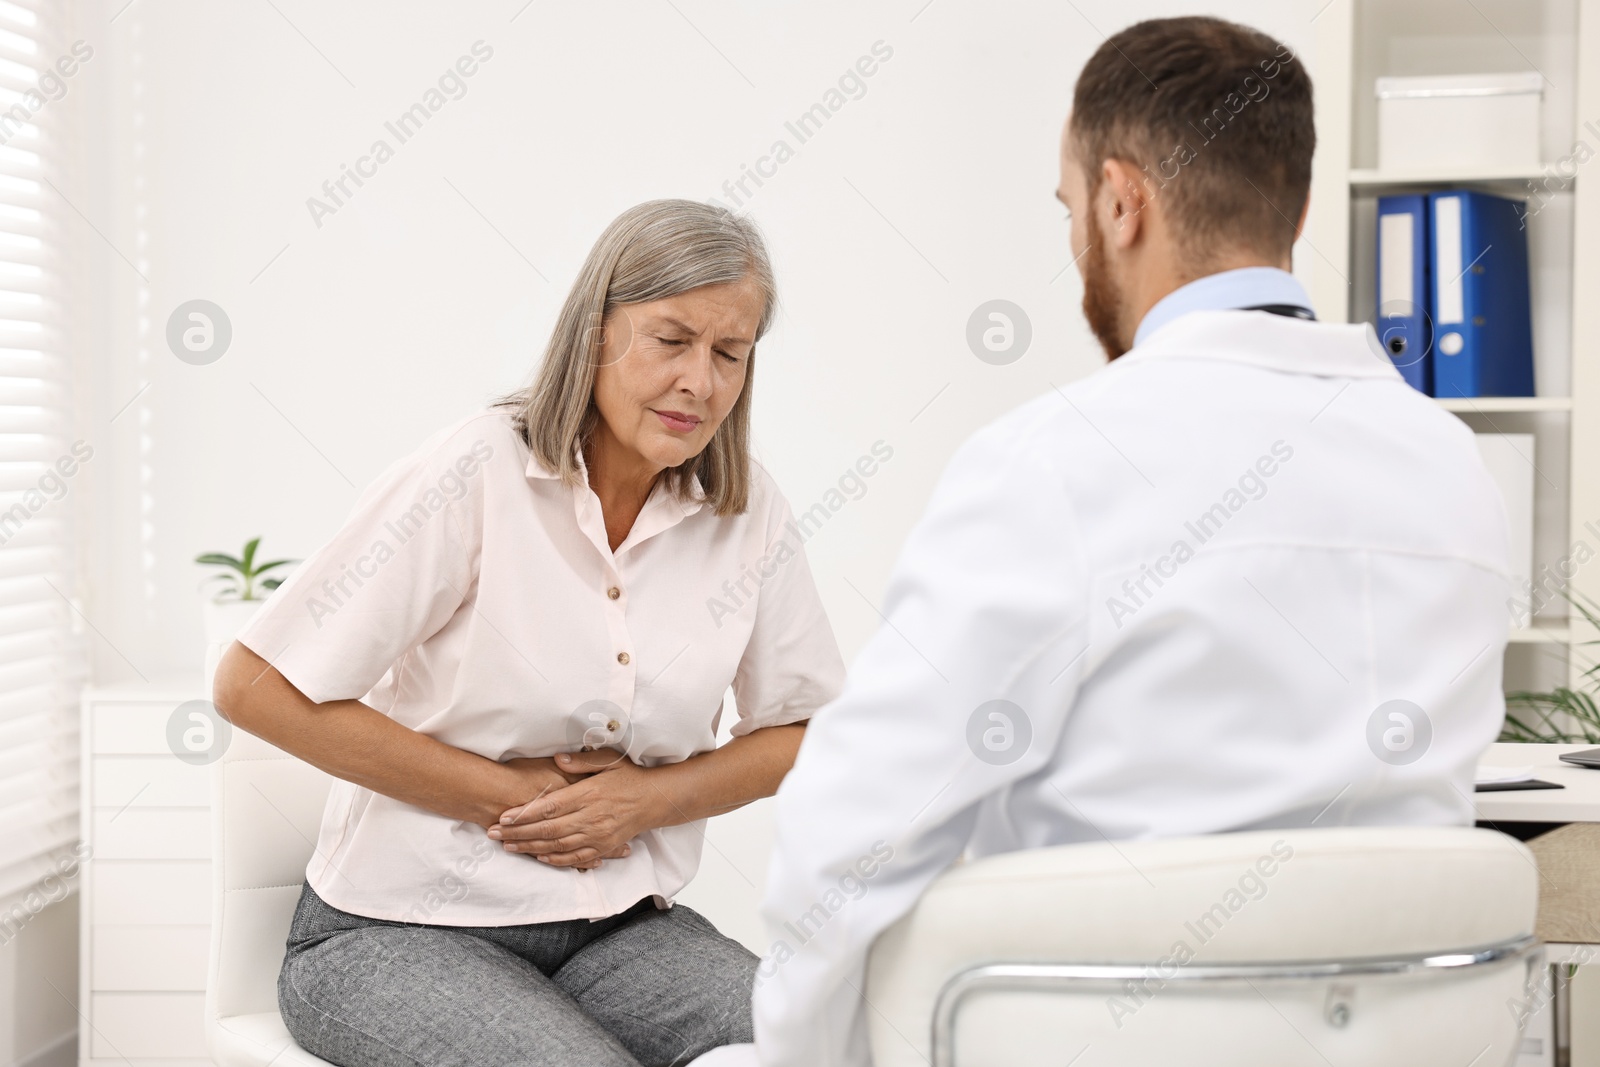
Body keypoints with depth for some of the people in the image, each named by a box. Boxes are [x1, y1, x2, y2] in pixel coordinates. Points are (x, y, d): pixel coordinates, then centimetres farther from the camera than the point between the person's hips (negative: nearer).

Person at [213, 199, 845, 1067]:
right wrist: (508, 796, -11)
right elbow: (255, 687, -13)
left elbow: (808, 730, 11)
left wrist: (653, 797, -8)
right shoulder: (476, 474, -12)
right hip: (401, 930, -3)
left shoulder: (747, 513, 1)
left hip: (618, 927, 4)